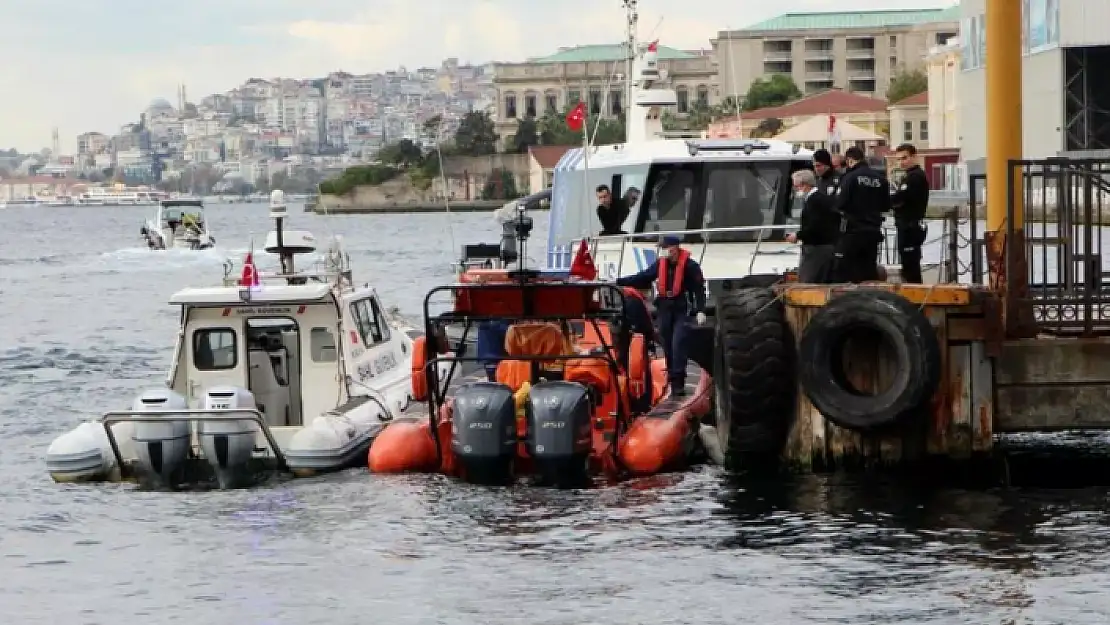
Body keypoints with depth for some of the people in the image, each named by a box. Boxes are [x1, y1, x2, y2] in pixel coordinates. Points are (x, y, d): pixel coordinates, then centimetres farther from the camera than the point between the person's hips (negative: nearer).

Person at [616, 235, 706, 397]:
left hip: (682, 310, -5)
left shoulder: (690, 265, -8)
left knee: (678, 344, -15)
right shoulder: (660, 263, 7)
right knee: (667, 345, 6)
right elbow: (642, 278, 12)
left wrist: (700, 310, -17)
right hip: (664, 309, 5)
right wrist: (619, 282, 7)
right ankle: (672, 380, 13)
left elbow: (699, 288, -9)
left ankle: (678, 382, -15)